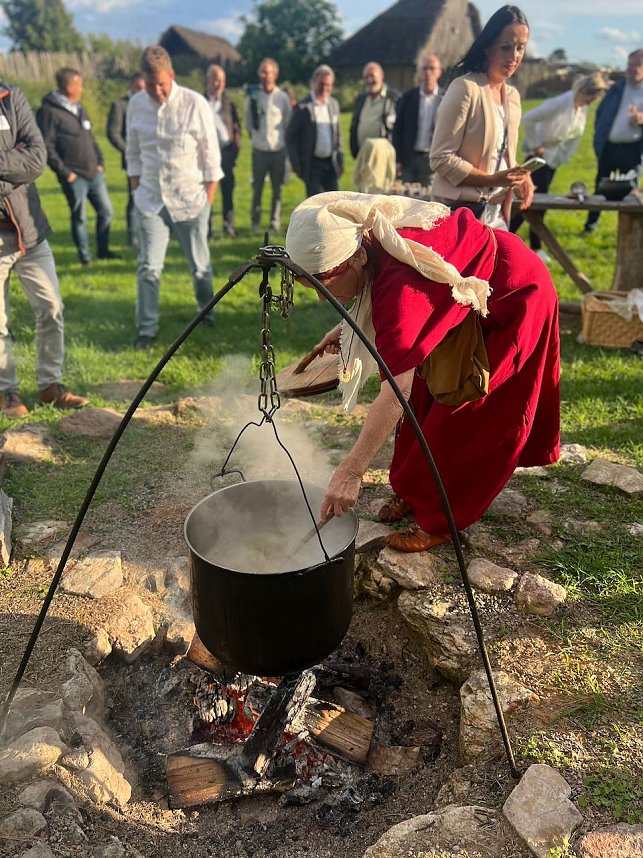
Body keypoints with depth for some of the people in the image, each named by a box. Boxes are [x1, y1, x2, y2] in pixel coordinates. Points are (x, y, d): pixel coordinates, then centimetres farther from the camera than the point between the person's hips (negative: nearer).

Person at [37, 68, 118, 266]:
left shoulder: (79, 108, 15)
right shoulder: (49, 111, -10)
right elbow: (46, 147, -14)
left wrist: (100, 162, 11)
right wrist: (64, 172, -14)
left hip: (94, 173, 7)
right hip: (75, 177, -7)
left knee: (106, 211, 9)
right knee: (79, 217, 2)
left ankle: (103, 250, 24)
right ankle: (84, 255, 15)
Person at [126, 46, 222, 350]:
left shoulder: (195, 104, -10)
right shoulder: (136, 104, 0)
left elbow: (211, 154, -5)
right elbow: (133, 152, 11)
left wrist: (208, 198, -5)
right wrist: (136, 188, 8)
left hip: (191, 199, -2)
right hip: (150, 199, 2)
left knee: (199, 264, 10)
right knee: (148, 266, -2)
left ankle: (207, 311, 34)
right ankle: (147, 328, 8)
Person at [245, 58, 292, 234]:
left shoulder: (283, 97, -3)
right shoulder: (252, 96, -3)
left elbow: (288, 123, 6)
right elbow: (248, 122, 7)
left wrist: (283, 140, 6)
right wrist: (255, 136, 7)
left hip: (279, 150, 0)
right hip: (259, 150, 0)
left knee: (277, 189, 7)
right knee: (257, 188, 5)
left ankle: (275, 221, 15)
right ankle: (255, 222, 15)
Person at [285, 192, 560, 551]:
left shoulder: (398, 282, -40)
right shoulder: (370, 242, -15)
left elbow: (396, 393, -43)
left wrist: (350, 472, -43)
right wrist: (345, 328, -4)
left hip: (513, 297, -9)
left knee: (465, 418, -5)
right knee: (426, 395, 11)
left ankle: (439, 520, 9)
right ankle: (416, 488, 25)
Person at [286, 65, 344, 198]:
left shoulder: (334, 104, 8)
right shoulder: (303, 107, -9)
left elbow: (338, 133, 15)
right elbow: (290, 136, -6)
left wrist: (340, 159, 9)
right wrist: (296, 163, -9)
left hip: (331, 163, 5)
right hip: (312, 164, -5)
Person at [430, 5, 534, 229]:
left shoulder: (513, 96, 12)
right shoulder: (465, 88, -10)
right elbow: (441, 158, -14)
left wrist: (519, 177, 0)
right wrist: (493, 179, -21)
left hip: (496, 214, 7)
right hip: (460, 212, -7)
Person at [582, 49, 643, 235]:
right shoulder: (617, 87, 9)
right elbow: (600, 112, 14)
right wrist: (599, 136, 3)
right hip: (608, 147, 3)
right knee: (600, 187, 11)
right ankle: (591, 224, 25)